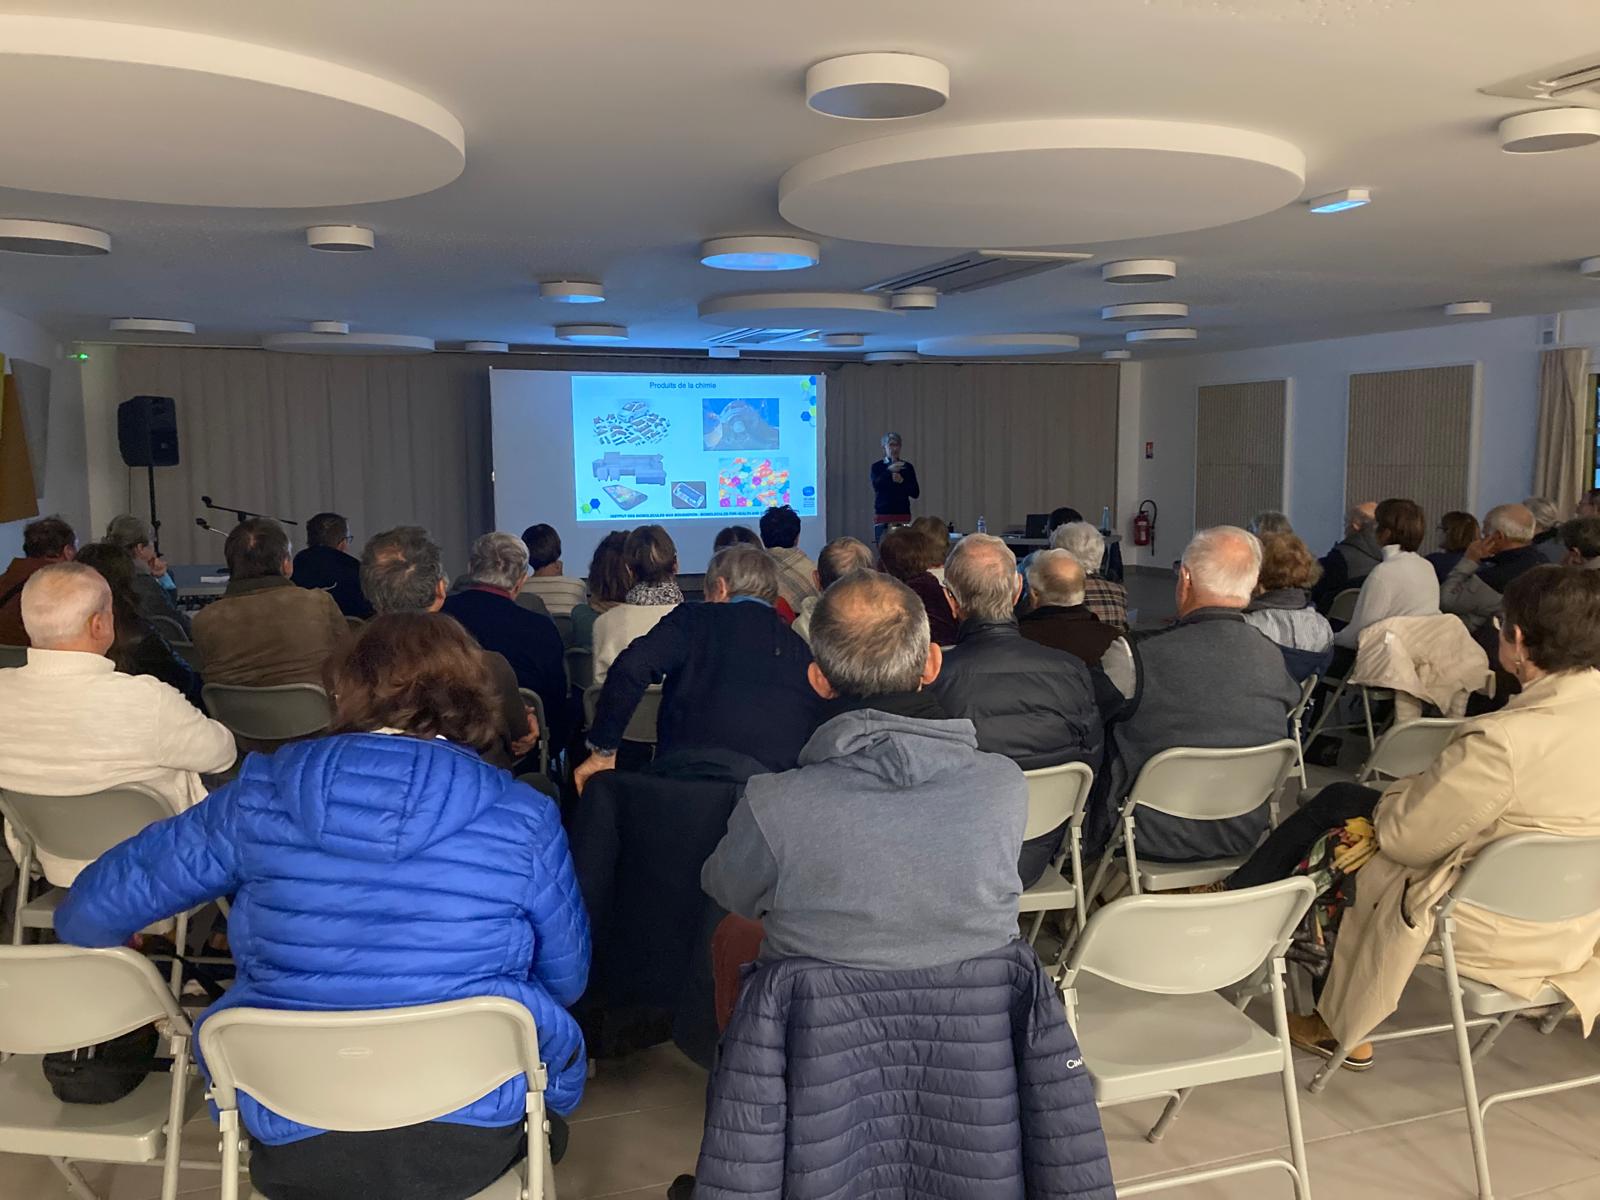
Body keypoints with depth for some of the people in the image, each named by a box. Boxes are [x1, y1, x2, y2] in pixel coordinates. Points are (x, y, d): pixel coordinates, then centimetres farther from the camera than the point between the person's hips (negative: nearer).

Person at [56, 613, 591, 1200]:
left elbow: (94, 905, 5)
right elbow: (567, 980, -1)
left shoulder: (261, 795, -9)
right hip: (473, 1143, -2)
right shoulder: (523, 818, -15)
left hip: (293, 1153, 2)